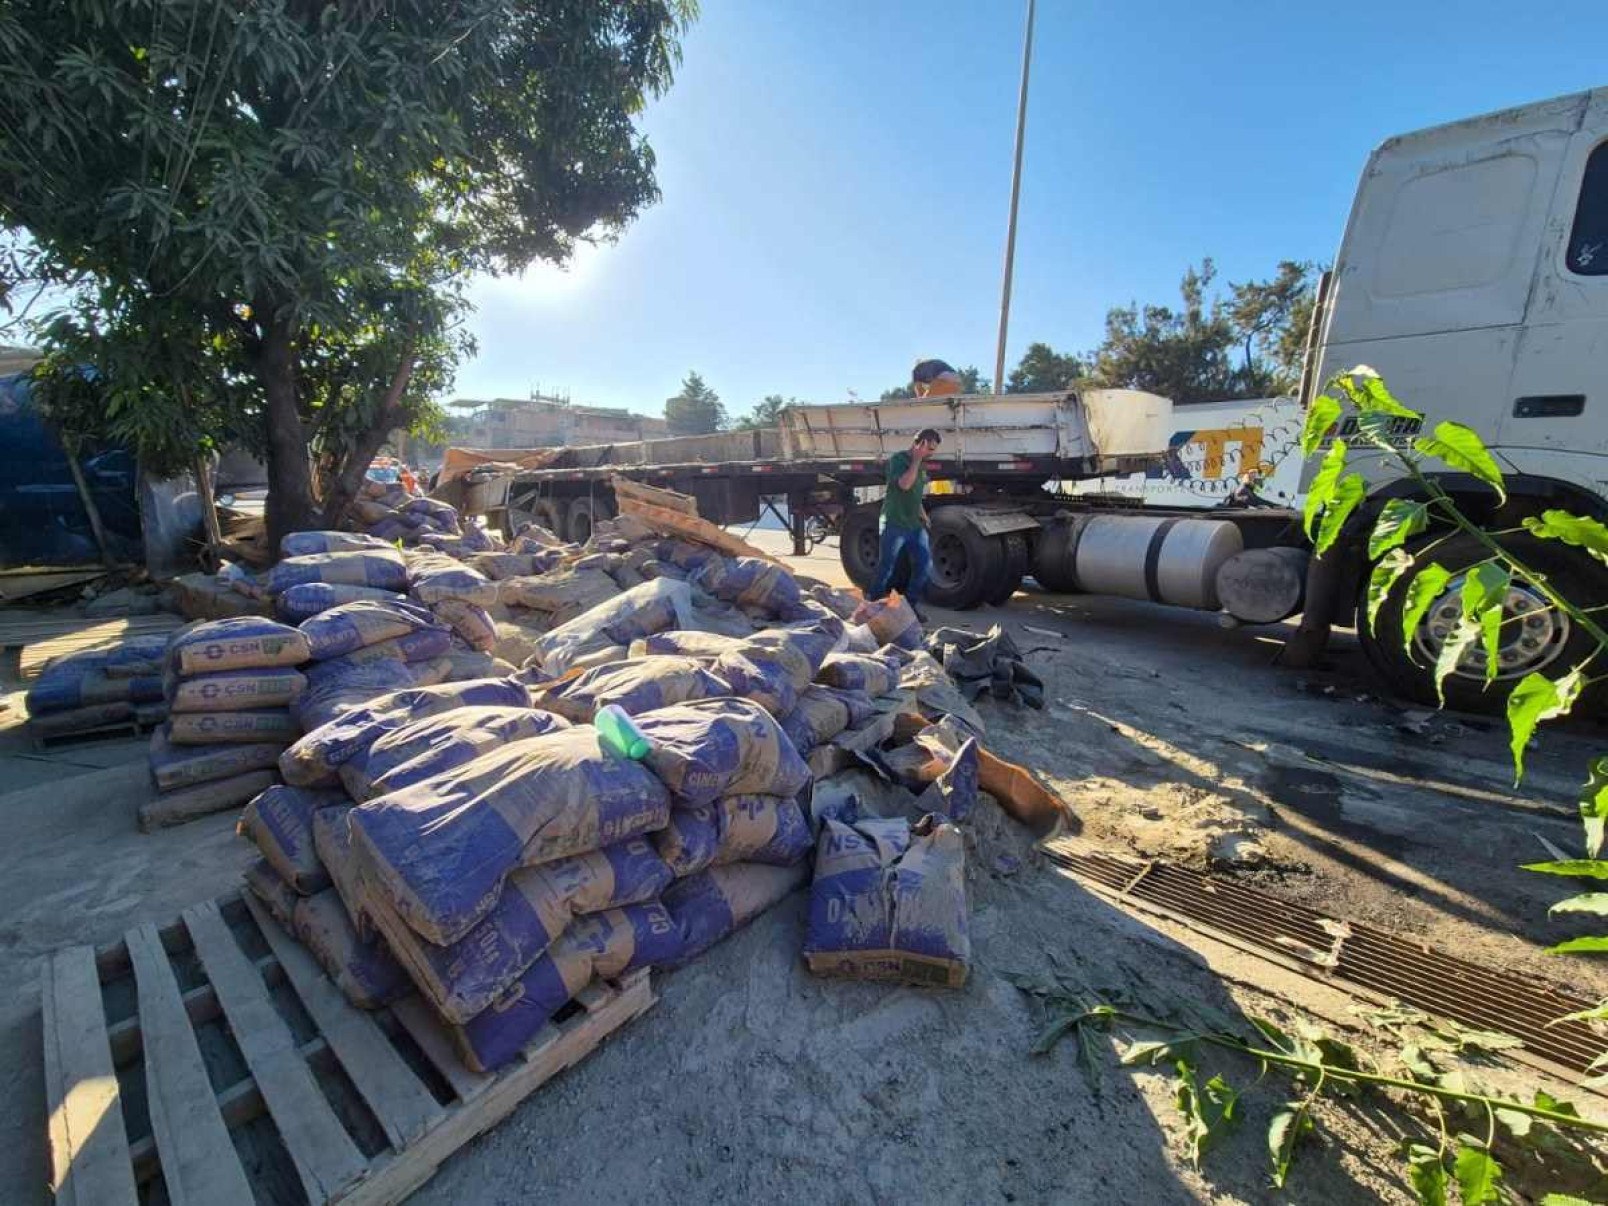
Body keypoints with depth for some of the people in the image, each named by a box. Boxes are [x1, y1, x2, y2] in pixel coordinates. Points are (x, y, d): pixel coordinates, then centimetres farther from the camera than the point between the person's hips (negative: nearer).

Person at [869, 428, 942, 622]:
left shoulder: (921, 465, 16)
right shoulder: (898, 459, -8)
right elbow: (904, 484, -25)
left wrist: (922, 513, 16)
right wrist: (916, 459, -17)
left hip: (915, 525, 7)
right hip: (894, 524, -7)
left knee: (925, 563, -1)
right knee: (886, 567, 1)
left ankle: (912, 601, 15)